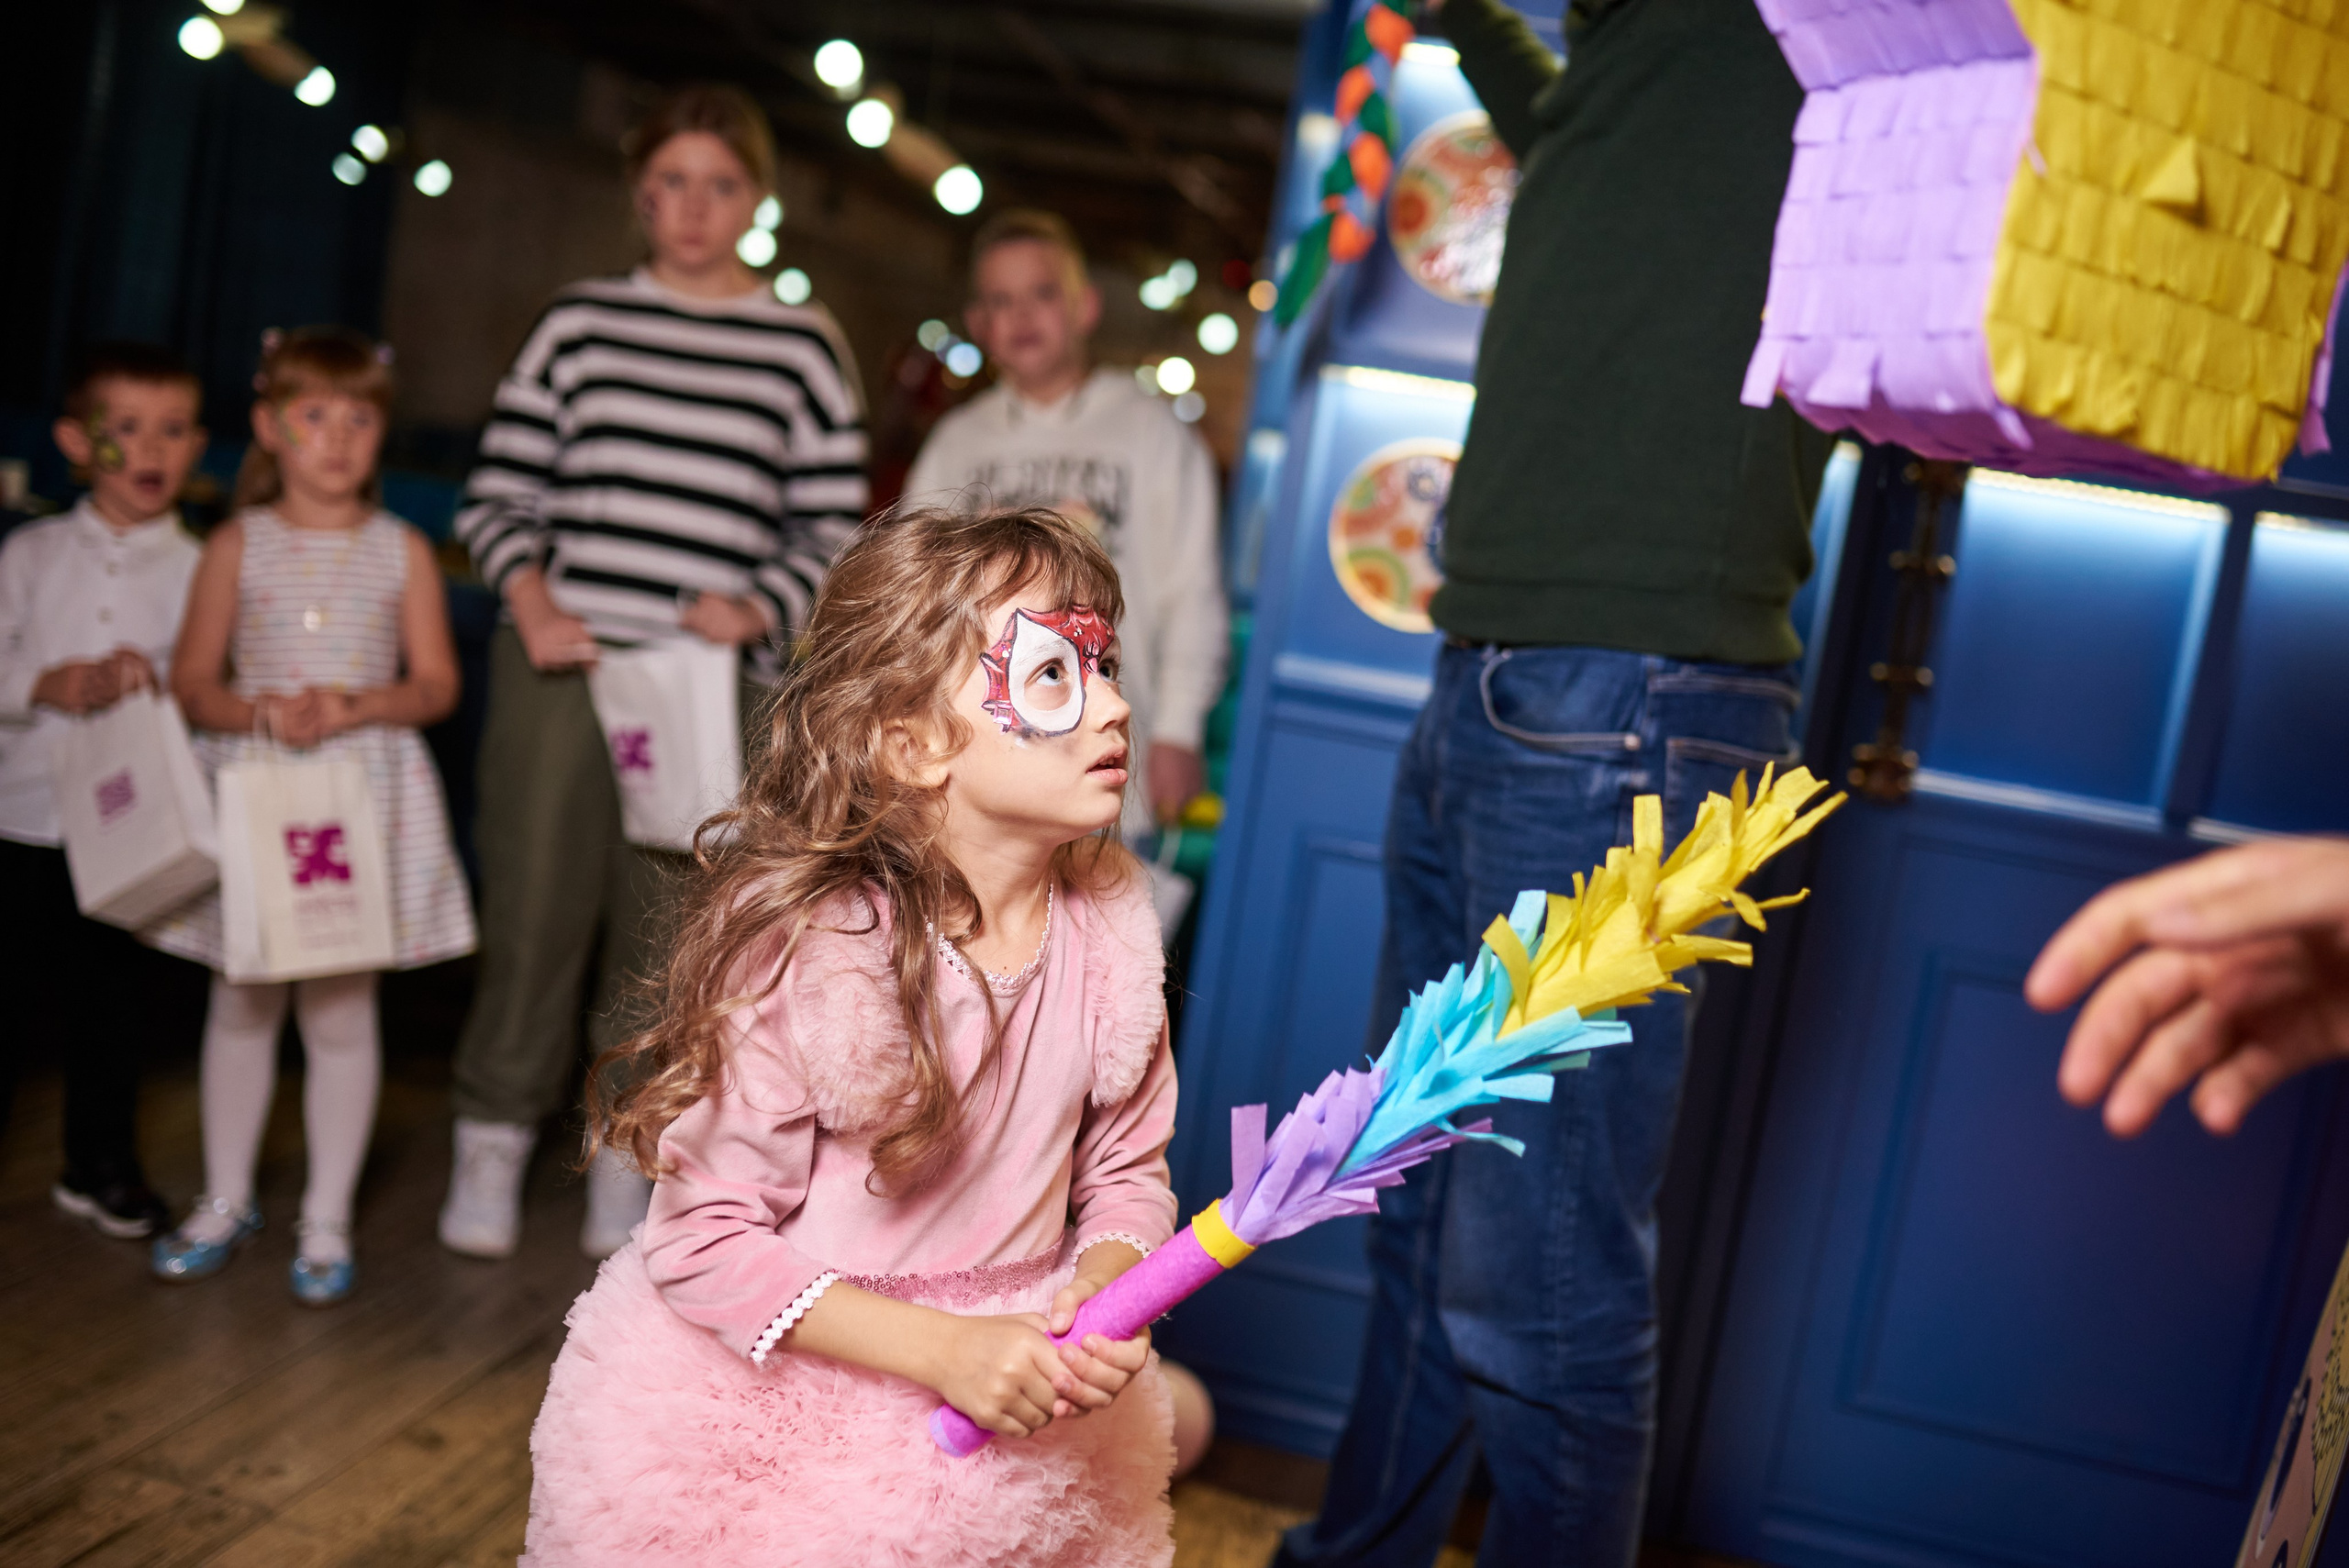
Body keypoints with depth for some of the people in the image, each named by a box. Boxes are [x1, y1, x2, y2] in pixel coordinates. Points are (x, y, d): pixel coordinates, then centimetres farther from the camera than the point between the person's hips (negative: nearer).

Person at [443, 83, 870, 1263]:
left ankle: (627, 1164, 21)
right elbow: (500, 488, 9)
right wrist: (529, 599, -7)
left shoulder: (805, 347, 6)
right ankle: (493, 1141, 20)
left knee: (666, 924, 5)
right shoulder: (579, 321, 9)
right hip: (562, 662, 1)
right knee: (534, 900, 3)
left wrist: (758, 609, -11)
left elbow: (831, 529, 6)